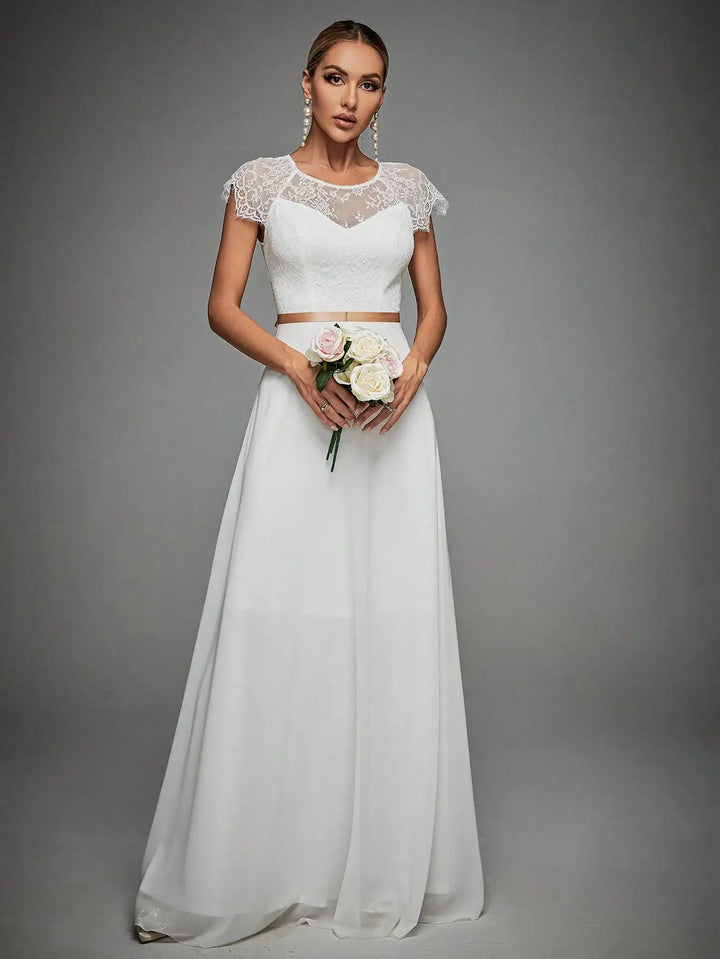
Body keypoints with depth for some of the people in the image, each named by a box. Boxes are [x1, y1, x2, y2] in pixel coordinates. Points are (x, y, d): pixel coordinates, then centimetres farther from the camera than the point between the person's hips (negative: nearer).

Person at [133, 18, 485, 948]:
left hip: (393, 410, 2)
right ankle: (242, 864, 11)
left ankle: (386, 861, 18)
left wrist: (413, 368, -7)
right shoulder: (261, 180, 6)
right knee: (279, 624, -3)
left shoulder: (408, 187, 12)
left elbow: (433, 306, 14)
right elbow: (222, 306, 2)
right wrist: (298, 365, -15)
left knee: (392, 625, 2)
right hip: (296, 405, -2)